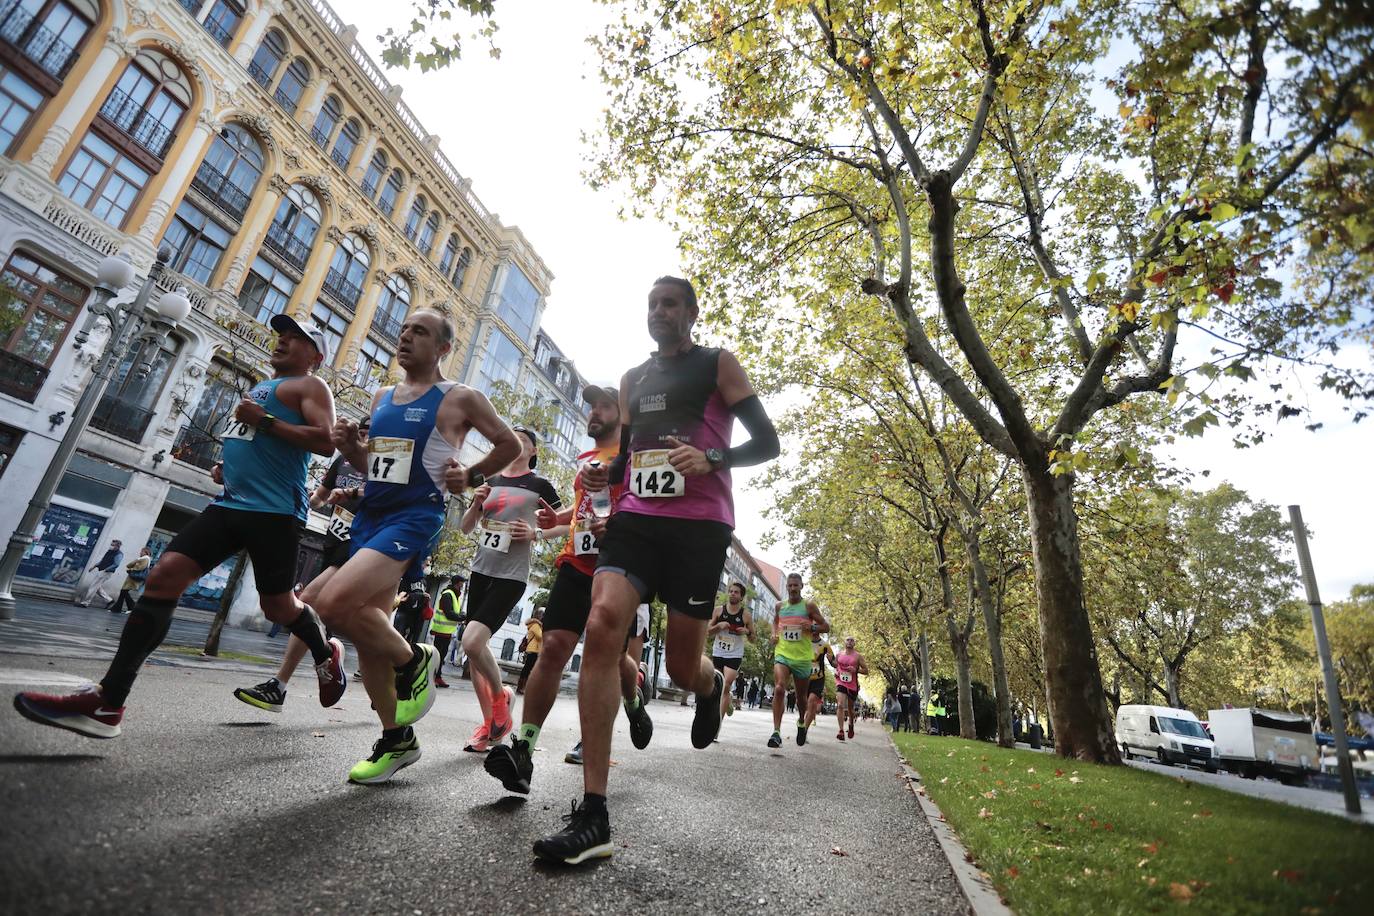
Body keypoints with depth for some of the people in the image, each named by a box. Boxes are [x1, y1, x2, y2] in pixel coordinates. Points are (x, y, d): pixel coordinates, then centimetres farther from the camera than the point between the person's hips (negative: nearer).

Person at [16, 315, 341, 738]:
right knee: (162, 578, -6)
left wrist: (264, 421, -18)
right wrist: (227, 466, 18)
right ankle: (108, 701, -6)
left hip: (273, 511, -8)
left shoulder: (309, 386, -1)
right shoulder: (259, 388, 27)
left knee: (278, 607, 0)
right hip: (229, 504, 9)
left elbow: (326, 441, -18)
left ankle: (327, 656, 28)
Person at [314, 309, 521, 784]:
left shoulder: (460, 398, -3)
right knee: (366, 625, 9)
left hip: (415, 517, -8)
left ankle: (414, 660, 3)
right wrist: (350, 447, 4)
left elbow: (509, 443, 5)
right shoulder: (381, 398, 16)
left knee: (335, 604, -25)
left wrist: (472, 476, -7)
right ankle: (397, 739, 24)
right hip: (369, 513, 8)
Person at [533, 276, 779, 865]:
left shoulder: (718, 364, 7)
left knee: (682, 668, 0)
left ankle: (711, 683, 42)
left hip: (699, 523, -4)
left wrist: (712, 458, -17)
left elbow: (767, 443, 1)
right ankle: (592, 815, -15)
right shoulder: (633, 378, 21)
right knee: (602, 625, -21)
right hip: (636, 517, 4)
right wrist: (602, 475, 6)